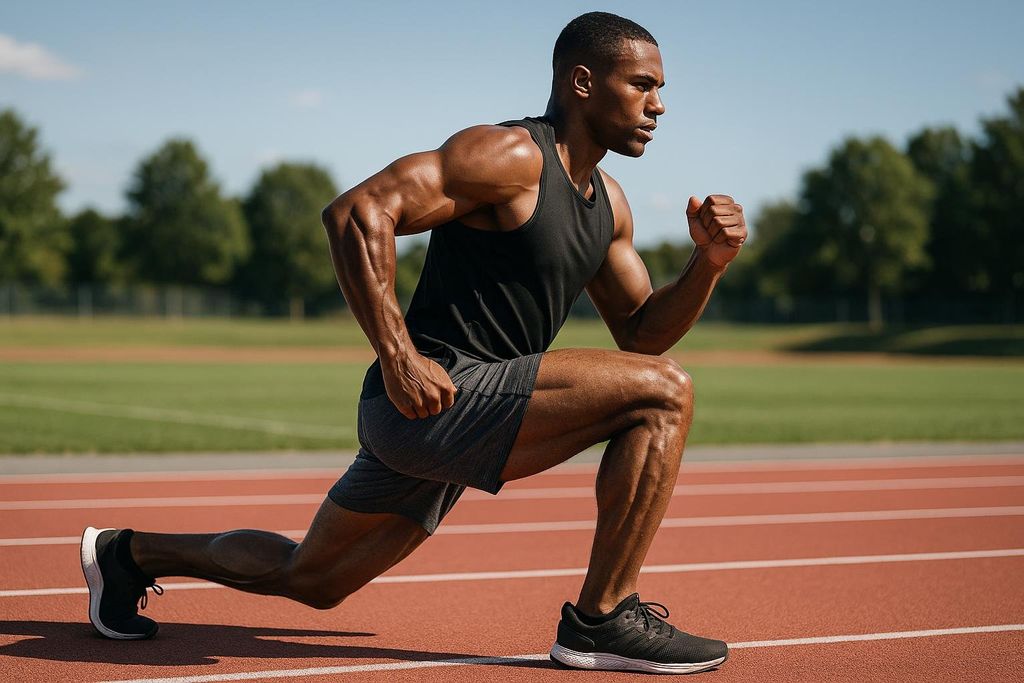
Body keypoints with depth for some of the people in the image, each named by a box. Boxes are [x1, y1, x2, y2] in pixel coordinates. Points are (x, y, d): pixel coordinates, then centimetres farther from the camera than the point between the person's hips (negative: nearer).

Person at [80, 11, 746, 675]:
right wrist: (398, 358, -25)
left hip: (438, 416, 10)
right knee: (663, 391, -17)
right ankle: (602, 620, -11)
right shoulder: (511, 154, -12)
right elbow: (357, 211, -20)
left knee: (309, 580, 22)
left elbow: (640, 332, 19)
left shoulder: (608, 201, 16)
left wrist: (709, 261, 1)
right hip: (430, 397, -10)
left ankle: (132, 553, 39)